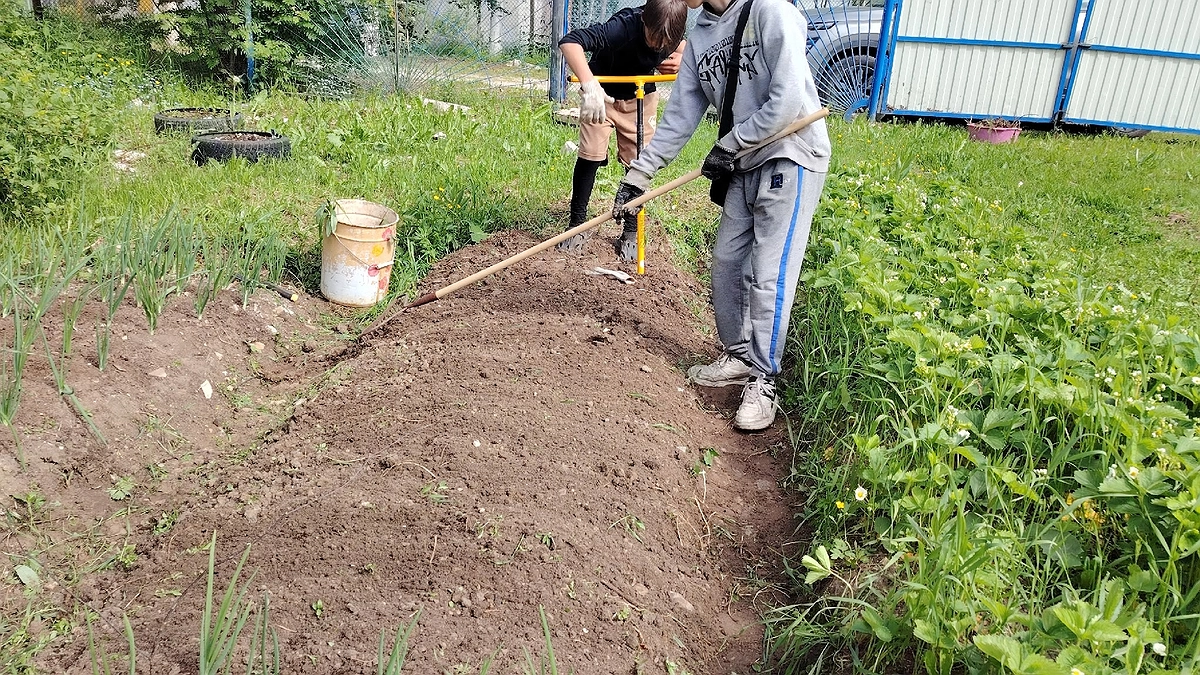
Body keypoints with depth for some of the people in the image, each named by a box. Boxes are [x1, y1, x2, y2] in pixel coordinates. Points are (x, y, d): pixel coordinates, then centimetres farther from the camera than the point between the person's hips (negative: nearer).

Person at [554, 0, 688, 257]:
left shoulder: (670, 33, -21)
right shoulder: (624, 26, -37)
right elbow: (570, 42, -50)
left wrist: (680, 58, -18)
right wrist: (589, 86, -63)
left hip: (640, 97, 4)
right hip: (602, 93, -4)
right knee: (590, 156, -8)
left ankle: (632, 231, 15)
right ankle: (577, 223, 9)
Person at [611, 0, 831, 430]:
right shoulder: (699, 37, 7)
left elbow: (789, 100, -21)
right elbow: (679, 117, 9)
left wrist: (728, 145, -13)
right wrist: (637, 175, 5)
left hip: (792, 157, -7)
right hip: (745, 165, 8)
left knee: (768, 275, -8)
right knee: (727, 262, 9)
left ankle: (763, 381, 4)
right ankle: (739, 356, 26)